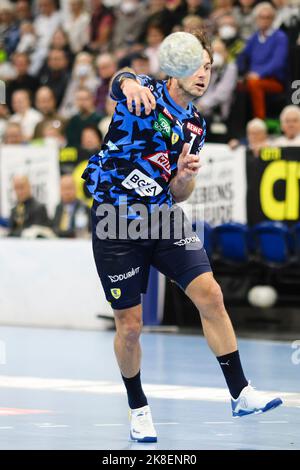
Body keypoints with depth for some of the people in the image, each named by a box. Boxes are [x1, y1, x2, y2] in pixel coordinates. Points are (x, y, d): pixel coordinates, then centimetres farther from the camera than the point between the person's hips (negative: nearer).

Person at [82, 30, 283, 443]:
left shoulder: (196, 125, 9)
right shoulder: (147, 94, -9)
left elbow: (177, 195, 11)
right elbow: (120, 81, -36)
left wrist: (185, 177, -13)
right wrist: (129, 84, -61)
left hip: (164, 221, 5)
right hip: (116, 227, -5)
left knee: (210, 296, -11)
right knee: (130, 326, 0)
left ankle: (241, 394, -6)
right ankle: (138, 409, 21)